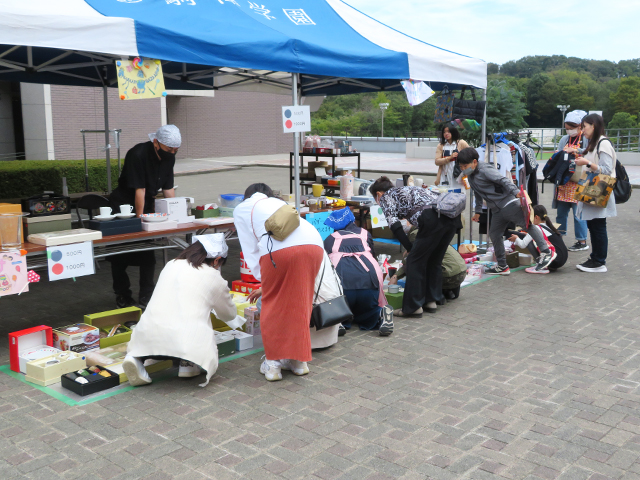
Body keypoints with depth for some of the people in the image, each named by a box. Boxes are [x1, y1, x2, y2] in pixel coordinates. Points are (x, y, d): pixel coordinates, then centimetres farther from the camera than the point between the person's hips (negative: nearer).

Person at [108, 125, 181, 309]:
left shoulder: (169, 157, -3)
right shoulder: (137, 155, -26)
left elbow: (168, 188, 2)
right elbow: (139, 189, -26)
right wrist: (139, 218, -24)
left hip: (147, 205, 6)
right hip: (123, 205, -6)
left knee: (148, 253, 1)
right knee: (120, 254, 2)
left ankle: (146, 297, 6)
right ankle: (122, 295, 16)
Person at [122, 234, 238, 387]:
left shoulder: (171, 265, 18)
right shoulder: (214, 278, 8)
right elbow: (229, 314, 22)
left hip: (147, 335, 3)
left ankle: (136, 358, 3)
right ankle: (187, 362, -4)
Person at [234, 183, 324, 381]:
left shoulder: (242, 208, 27)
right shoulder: (279, 203, 41)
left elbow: (250, 249, 20)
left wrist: (263, 279, 26)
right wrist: (267, 285, 45)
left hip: (281, 248, -5)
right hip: (314, 244, 5)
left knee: (272, 305, 13)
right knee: (299, 305, 18)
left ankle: (273, 363, 18)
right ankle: (298, 360, 27)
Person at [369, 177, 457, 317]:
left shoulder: (385, 197, 14)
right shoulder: (405, 190, 37)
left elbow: (395, 225, -1)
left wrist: (410, 248, 4)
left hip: (433, 218, -8)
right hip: (452, 216, 8)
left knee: (415, 261, 4)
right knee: (434, 260, 21)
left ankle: (413, 307, 7)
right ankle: (431, 301, 26)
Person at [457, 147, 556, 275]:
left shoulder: (485, 170, -15)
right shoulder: (471, 177, 13)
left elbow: (503, 180, -23)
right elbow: (478, 195, 26)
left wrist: (516, 192, -34)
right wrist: (478, 211, 27)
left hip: (509, 203, -10)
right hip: (497, 210, 10)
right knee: (494, 234, 8)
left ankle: (546, 252, -1)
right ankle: (502, 266, 15)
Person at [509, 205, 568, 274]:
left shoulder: (536, 228, -5)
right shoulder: (549, 226, 16)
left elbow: (523, 245, -5)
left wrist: (516, 239, 15)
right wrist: (528, 235, 31)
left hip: (554, 262, -8)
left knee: (529, 241, -2)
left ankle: (541, 267, -5)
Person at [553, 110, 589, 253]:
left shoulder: (586, 139, -5)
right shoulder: (564, 140, 13)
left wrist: (575, 150, -24)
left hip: (578, 183, -6)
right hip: (564, 182, 6)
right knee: (561, 211, 12)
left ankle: (582, 242, 4)